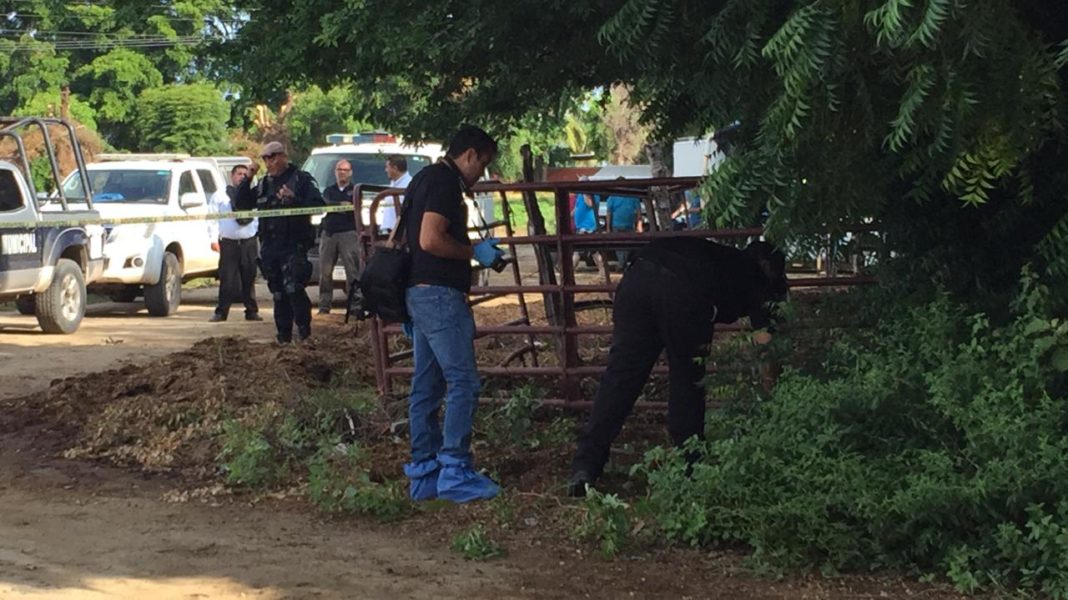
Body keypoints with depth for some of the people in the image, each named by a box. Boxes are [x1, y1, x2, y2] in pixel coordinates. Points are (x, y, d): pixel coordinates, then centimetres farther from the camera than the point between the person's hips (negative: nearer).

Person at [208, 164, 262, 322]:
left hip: (249, 242, 2)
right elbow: (213, 219, 3)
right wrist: (214, 239, -5)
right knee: (227, 279, -3)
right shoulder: (220, 196, 6)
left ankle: (251, 311, 14)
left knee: (249, 279, 7)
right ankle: (221, 312, 4)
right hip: (228, 243, -2)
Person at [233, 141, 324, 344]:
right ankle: (284, 334, 13)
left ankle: (304, 326, -4)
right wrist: (248, 179, 5)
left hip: (294, 245, -6)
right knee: (278, 293, 8)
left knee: (293, 287, -19)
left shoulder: (302, 179, 1)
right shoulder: (263, 184, 19)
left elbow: (317, 204, -10)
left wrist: (293, 199, -23)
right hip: (269, 247, 6)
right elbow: (240, 204, 16)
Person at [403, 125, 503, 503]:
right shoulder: (444, 182, -12)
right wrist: (475, 252, -10)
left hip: (420, 292, 11)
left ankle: (423, 473, 14)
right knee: (463, 382, -8)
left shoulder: (427, 179, 19)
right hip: (440, 294, -11)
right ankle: (454, 472, -7)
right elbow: (430, 240, -22)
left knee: (427, 386, 11)